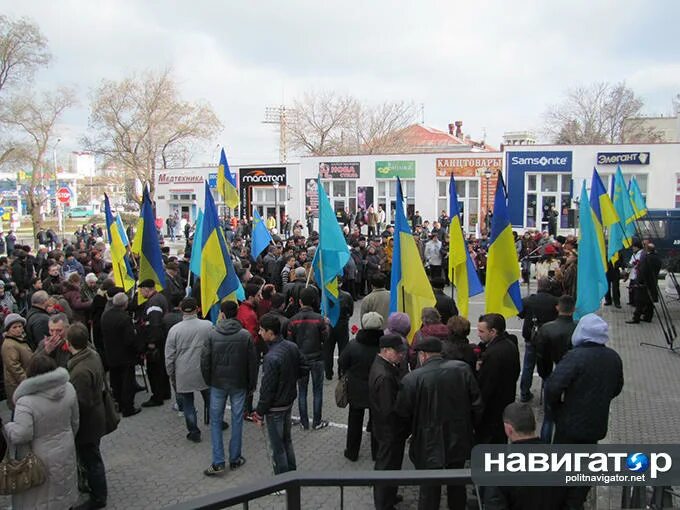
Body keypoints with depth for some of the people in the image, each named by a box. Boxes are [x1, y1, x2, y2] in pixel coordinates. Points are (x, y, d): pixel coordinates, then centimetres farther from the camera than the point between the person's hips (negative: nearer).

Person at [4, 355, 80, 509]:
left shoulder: (26, 402, -30)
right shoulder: (68, 389, -13)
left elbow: (20, 435, -31)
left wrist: (5, 427, -11)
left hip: (39, 460, -5)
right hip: (65, 451, 5)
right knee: (62, 487, 27)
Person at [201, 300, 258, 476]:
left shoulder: (212, 334, -9)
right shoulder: (245, 335, -8)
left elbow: (205, 361, -5)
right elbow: (252, 363, -5)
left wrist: (208, 381, 9)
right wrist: (252, 385, 7)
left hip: (218, 384, 0)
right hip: (239, 384, 0)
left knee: (216, 421, 10)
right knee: (237, 420, 12)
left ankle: (218, 462, 6)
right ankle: (235, 459, 20)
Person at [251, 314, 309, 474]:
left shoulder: (271, 358, -29)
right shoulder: (292, 347, -5)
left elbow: (267, 390, -23)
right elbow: (305, 368, 7)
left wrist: (259, 413, -13)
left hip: (275, 408, -8)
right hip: (289, 401, 8)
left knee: (277, 447, 8)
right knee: (287, 440, 24)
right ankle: (292, 473, 37)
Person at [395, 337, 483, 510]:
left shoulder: (412, 378, -18)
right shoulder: (463, 369, -8)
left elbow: (402, 412, -9)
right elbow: (477, 404, -3)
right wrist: (470, 427, 13)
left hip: (429, 446, -4)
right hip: (459, 442, 4)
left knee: (429, 491, 10)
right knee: (457, 486, 24)